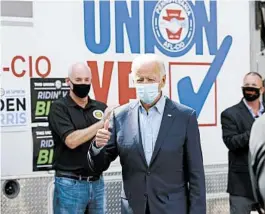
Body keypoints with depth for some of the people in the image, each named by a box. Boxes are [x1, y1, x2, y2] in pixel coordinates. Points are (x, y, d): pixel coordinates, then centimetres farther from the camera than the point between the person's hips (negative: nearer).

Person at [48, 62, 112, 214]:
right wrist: (102, 122, -17)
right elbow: (71, 141, -18)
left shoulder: (100, 107, 6)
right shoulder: (59, 107, -5)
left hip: (97, 182, 4)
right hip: (70, 183, -4)